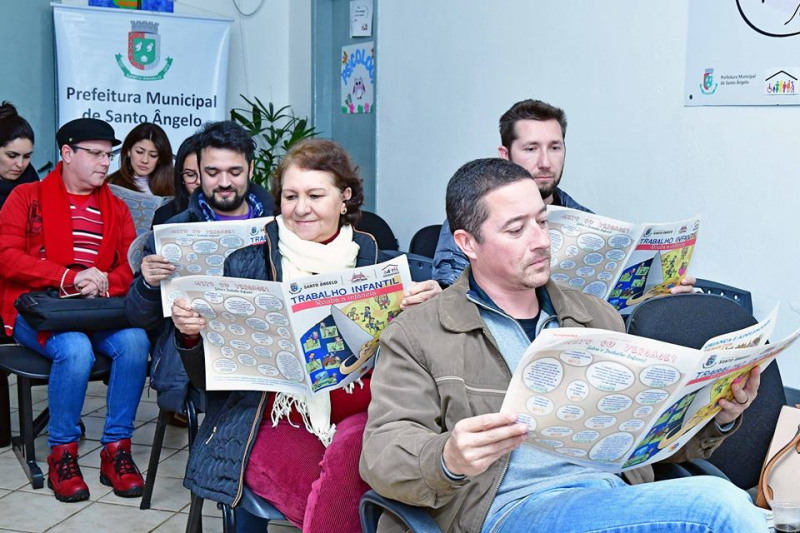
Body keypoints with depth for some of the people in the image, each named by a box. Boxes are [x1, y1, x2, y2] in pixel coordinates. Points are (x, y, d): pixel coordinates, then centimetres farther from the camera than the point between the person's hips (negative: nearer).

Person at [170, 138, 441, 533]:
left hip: (359, 414, 2)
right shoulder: (246, 265, 7)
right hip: (278, 422, -1)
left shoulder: (374, 258, 10)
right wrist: (190, 334, -12)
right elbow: (209, 379, 8)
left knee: (342, 462, -34)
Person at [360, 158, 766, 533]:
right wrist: (448, 459, -27)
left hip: (617, 497, 6)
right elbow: (382, 454, -4)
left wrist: (715, 418, 1)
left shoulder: (597, 317, 21)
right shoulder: (416, 336, 5)